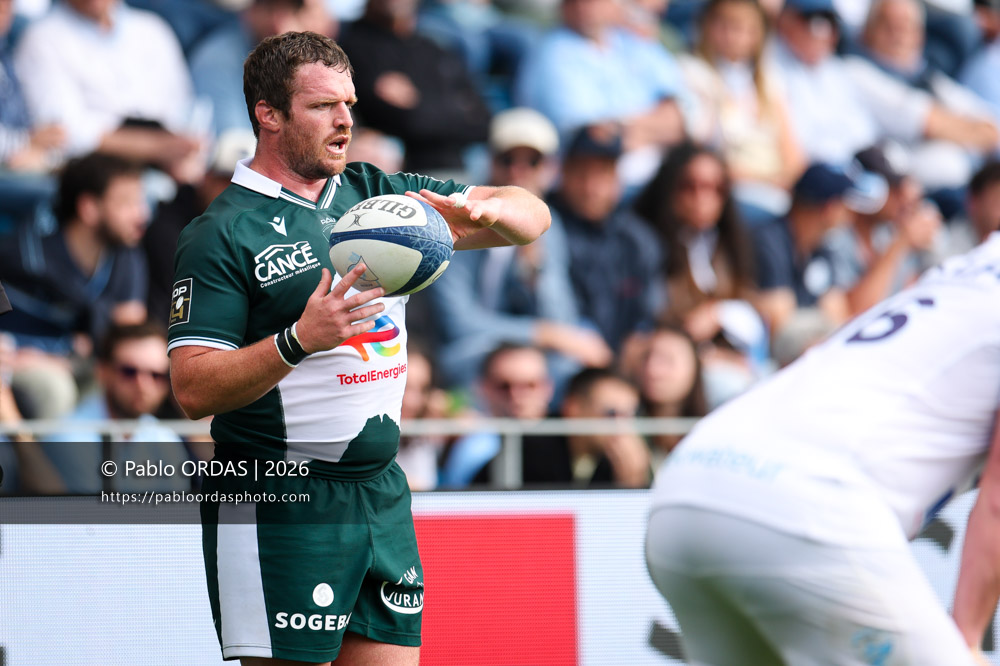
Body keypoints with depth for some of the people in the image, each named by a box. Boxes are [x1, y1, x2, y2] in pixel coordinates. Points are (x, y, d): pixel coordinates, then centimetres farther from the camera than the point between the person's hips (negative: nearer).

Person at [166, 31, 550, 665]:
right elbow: (193, 388, -14)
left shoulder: (376, 195, 11)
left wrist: (480, 213, -10)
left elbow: (532, 215, 13)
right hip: (280, 510, -6)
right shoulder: (224, 234, -8)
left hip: (382, 493, 6)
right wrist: (299, 339, -27)